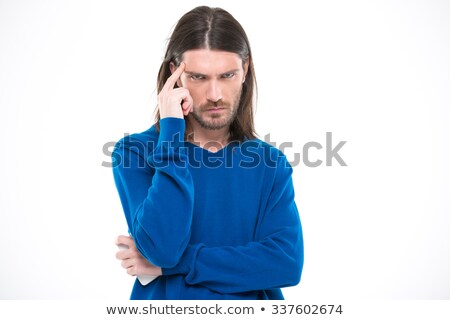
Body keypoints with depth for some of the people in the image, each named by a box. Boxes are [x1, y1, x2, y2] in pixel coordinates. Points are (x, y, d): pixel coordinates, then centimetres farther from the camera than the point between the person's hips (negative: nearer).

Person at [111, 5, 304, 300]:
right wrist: (171, 130, -17)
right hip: (164, 299, 0)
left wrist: (171, 263, -15)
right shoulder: (133, 152, -4)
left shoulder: (270, 164, 1)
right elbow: (162, 246, -18)